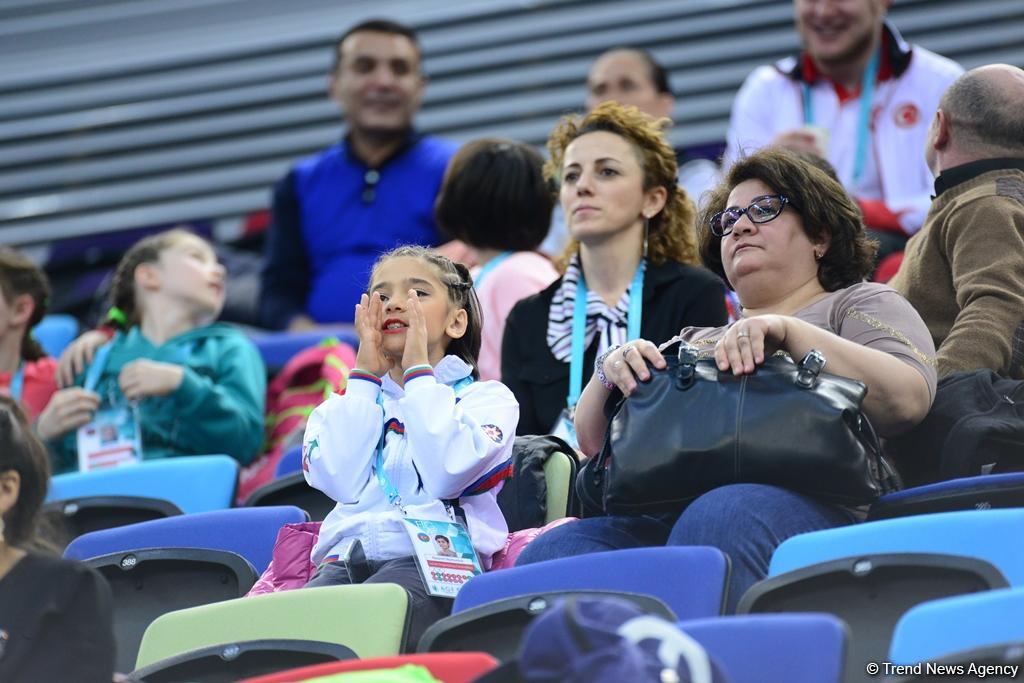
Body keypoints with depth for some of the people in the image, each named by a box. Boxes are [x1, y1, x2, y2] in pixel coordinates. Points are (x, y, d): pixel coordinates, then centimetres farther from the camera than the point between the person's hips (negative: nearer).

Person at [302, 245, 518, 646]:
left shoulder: (487, 398, 17)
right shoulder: (344, 406, 26)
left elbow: (447, 474, -6)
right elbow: (341, 481, 2)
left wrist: (417, 369, 2)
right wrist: (367, 374, 8)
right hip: (345, 560, 3)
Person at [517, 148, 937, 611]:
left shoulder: (861, 304, 23)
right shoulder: (697, 340, 38)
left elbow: (907, 399, 0)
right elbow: (593, 439, 26)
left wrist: (790, 331, -9)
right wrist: (611, 371, 4)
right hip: (659, 516, 5)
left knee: (719, 523, -41)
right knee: (551, 554, -29)